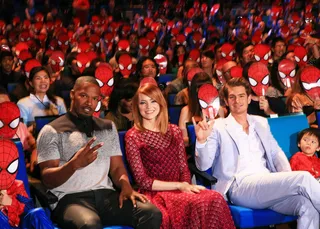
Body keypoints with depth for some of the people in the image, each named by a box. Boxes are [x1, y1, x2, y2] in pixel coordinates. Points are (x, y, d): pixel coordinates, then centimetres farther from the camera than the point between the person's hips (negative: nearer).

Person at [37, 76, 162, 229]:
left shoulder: (109, 127, 20)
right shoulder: (52, 131, 3)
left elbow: (117, 167, 16)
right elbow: (48, 180, -5)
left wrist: (125, 185, -8)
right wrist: (74, 164, -25)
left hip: (105, 195, 5)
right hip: (70, 198, -5)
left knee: (152, 214, -22)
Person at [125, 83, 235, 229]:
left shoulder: (174, 132, 14)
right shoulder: (133, 137, -1)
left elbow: (184, 168, 11)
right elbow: (142, 181, -5)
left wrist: (186, 186, -12)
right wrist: (179, 185, -12)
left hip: (180, 191, 5)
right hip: (155, 194, -5)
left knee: (216, 199, -28)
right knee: (199, 203, -33)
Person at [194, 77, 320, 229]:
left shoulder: (261, 122, 24)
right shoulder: (218, 127, 8)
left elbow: (275, 153, 23)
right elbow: (203, 165, 1)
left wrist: (288, 179, 2)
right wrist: (201, 141, -20)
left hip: (268, 185, 5)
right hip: (240, 186, -5)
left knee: (307, 206, -27)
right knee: (304, 178, -26)